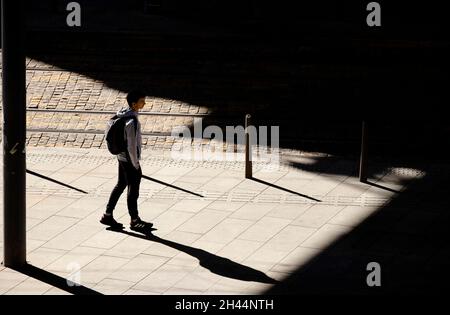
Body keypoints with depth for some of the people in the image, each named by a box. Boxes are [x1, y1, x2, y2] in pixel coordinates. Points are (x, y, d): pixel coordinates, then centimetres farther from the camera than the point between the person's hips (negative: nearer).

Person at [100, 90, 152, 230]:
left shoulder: (123, 115, 2)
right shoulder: (132, 121, -26)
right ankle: (134, 220, 18)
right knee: (133, 190, 5)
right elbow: (132, 146, -24)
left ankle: (107, 215, 25)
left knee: (120, 185, 19)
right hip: (129, 159, -9)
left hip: (122, 156, 9)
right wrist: (136, 165, -13)